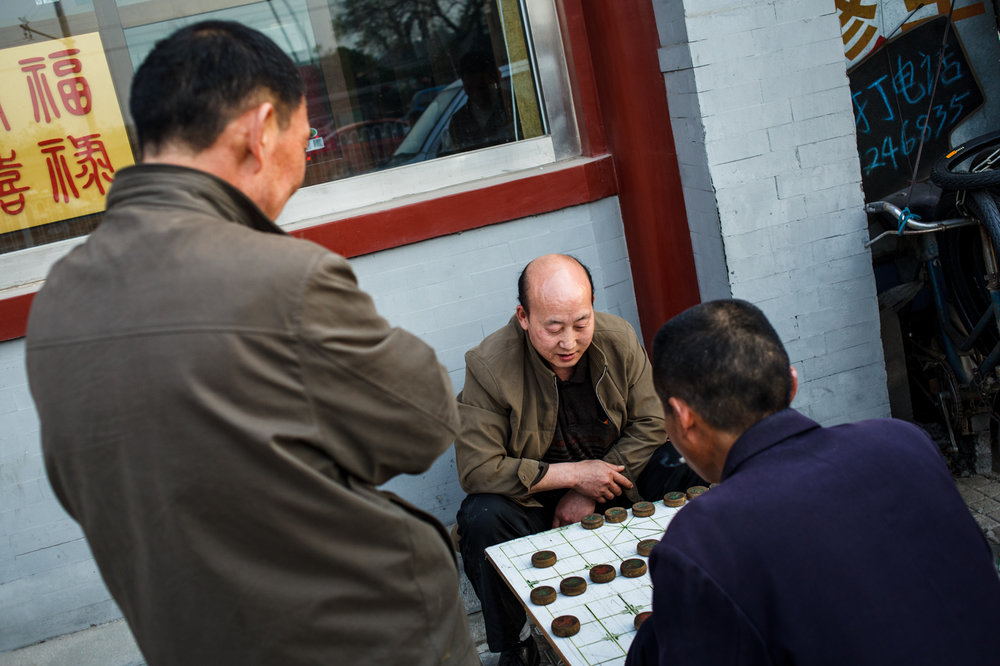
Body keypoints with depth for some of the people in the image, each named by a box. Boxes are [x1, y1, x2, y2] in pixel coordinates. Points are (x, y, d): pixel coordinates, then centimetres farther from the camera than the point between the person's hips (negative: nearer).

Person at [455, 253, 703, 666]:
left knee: (692, 468, -20)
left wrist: (589, 493, -16)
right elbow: (477, 468, -25)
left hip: (615, 475, 3)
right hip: (534, 499, -2)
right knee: (481, 518, -33)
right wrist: (574, 474, -25)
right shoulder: (489, 365, -22)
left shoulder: (619, 339, -12)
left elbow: (650, 423, -7)